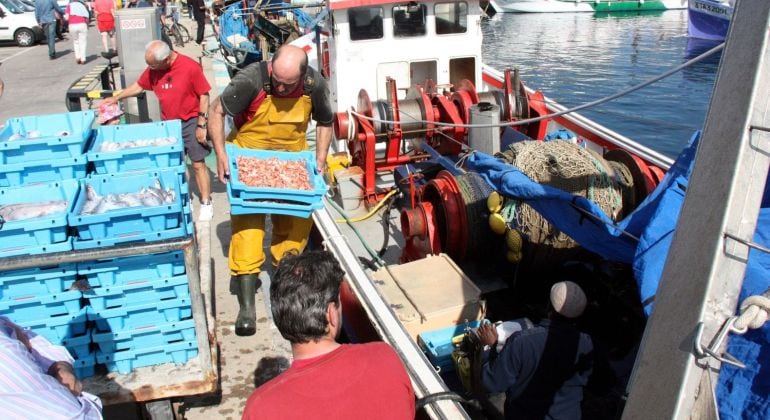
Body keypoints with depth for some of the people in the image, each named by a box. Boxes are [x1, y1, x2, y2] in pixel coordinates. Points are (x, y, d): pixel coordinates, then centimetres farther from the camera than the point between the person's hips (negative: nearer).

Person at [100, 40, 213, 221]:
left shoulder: (190, 67, -19)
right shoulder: (153, 69, -2)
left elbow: (204, 96, -14)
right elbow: (139, 86, 14)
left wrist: (201, 125, -14)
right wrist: (116, 98, 8)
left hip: (190, 122, -5)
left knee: (198, 164, 1)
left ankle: (206, 204, 10)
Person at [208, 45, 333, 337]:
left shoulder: (315, 85, -15)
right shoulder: (251, 79, -26)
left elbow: (325, 123, 3)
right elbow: (217, 110, -13)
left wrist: (320, 161, -8)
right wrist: (220, 154, -22)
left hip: (293, 160, 3)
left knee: (299, 219, 0)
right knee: (248, 222, -12)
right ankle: (247, 305, -10)